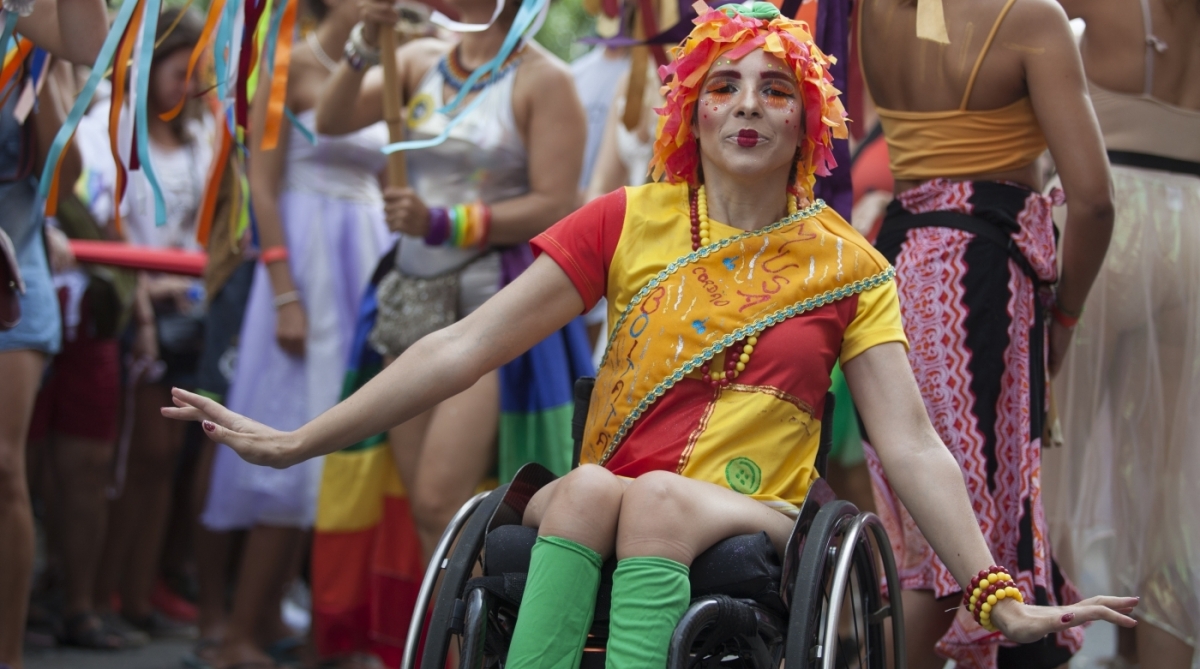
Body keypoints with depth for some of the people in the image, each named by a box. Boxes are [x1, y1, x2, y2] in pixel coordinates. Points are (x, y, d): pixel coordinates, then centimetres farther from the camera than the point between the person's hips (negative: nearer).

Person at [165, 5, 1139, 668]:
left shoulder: (847, 268, 8)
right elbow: (466, 347, 5)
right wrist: (296, 442, -1)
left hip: (755, 525, -1)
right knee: (590, 485, -34)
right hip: (590, 526, 1)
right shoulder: (629, 224, 8)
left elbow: (913, 447, 2)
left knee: (656, 497, -35)